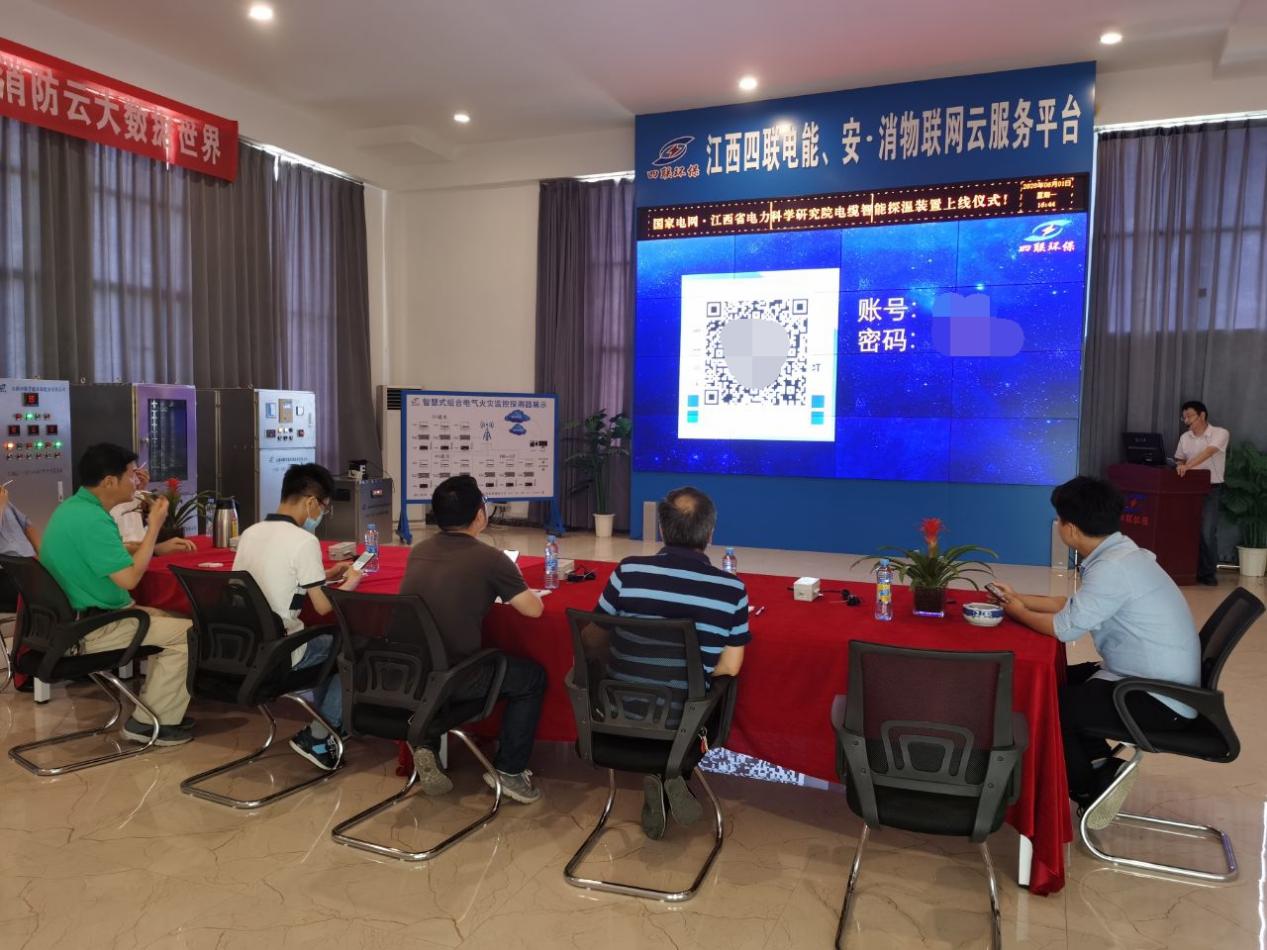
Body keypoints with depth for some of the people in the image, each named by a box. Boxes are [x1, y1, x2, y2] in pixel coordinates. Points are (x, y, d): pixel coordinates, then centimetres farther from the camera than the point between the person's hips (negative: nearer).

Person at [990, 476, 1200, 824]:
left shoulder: (1113, 568, -26)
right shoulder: (1117, 554, 5)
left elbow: (1065, 627, -20)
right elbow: (1075, 605, 15)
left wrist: (1018, 612, -3)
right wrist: (1020, 598, 17)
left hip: (1159, 700, -10)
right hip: (1154, 682, 10)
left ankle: (1090, 790, 10)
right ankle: (1102, 767, 14)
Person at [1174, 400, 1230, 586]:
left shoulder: (1220, 433, -8)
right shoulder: (1185, 437, 9)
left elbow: (1208, 452, -24)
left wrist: (1188, 466, -36)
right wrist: (1180, 468, -5)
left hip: (1211, 488, -5)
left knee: (1207, 532, -10)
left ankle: (1209, 572, 3)